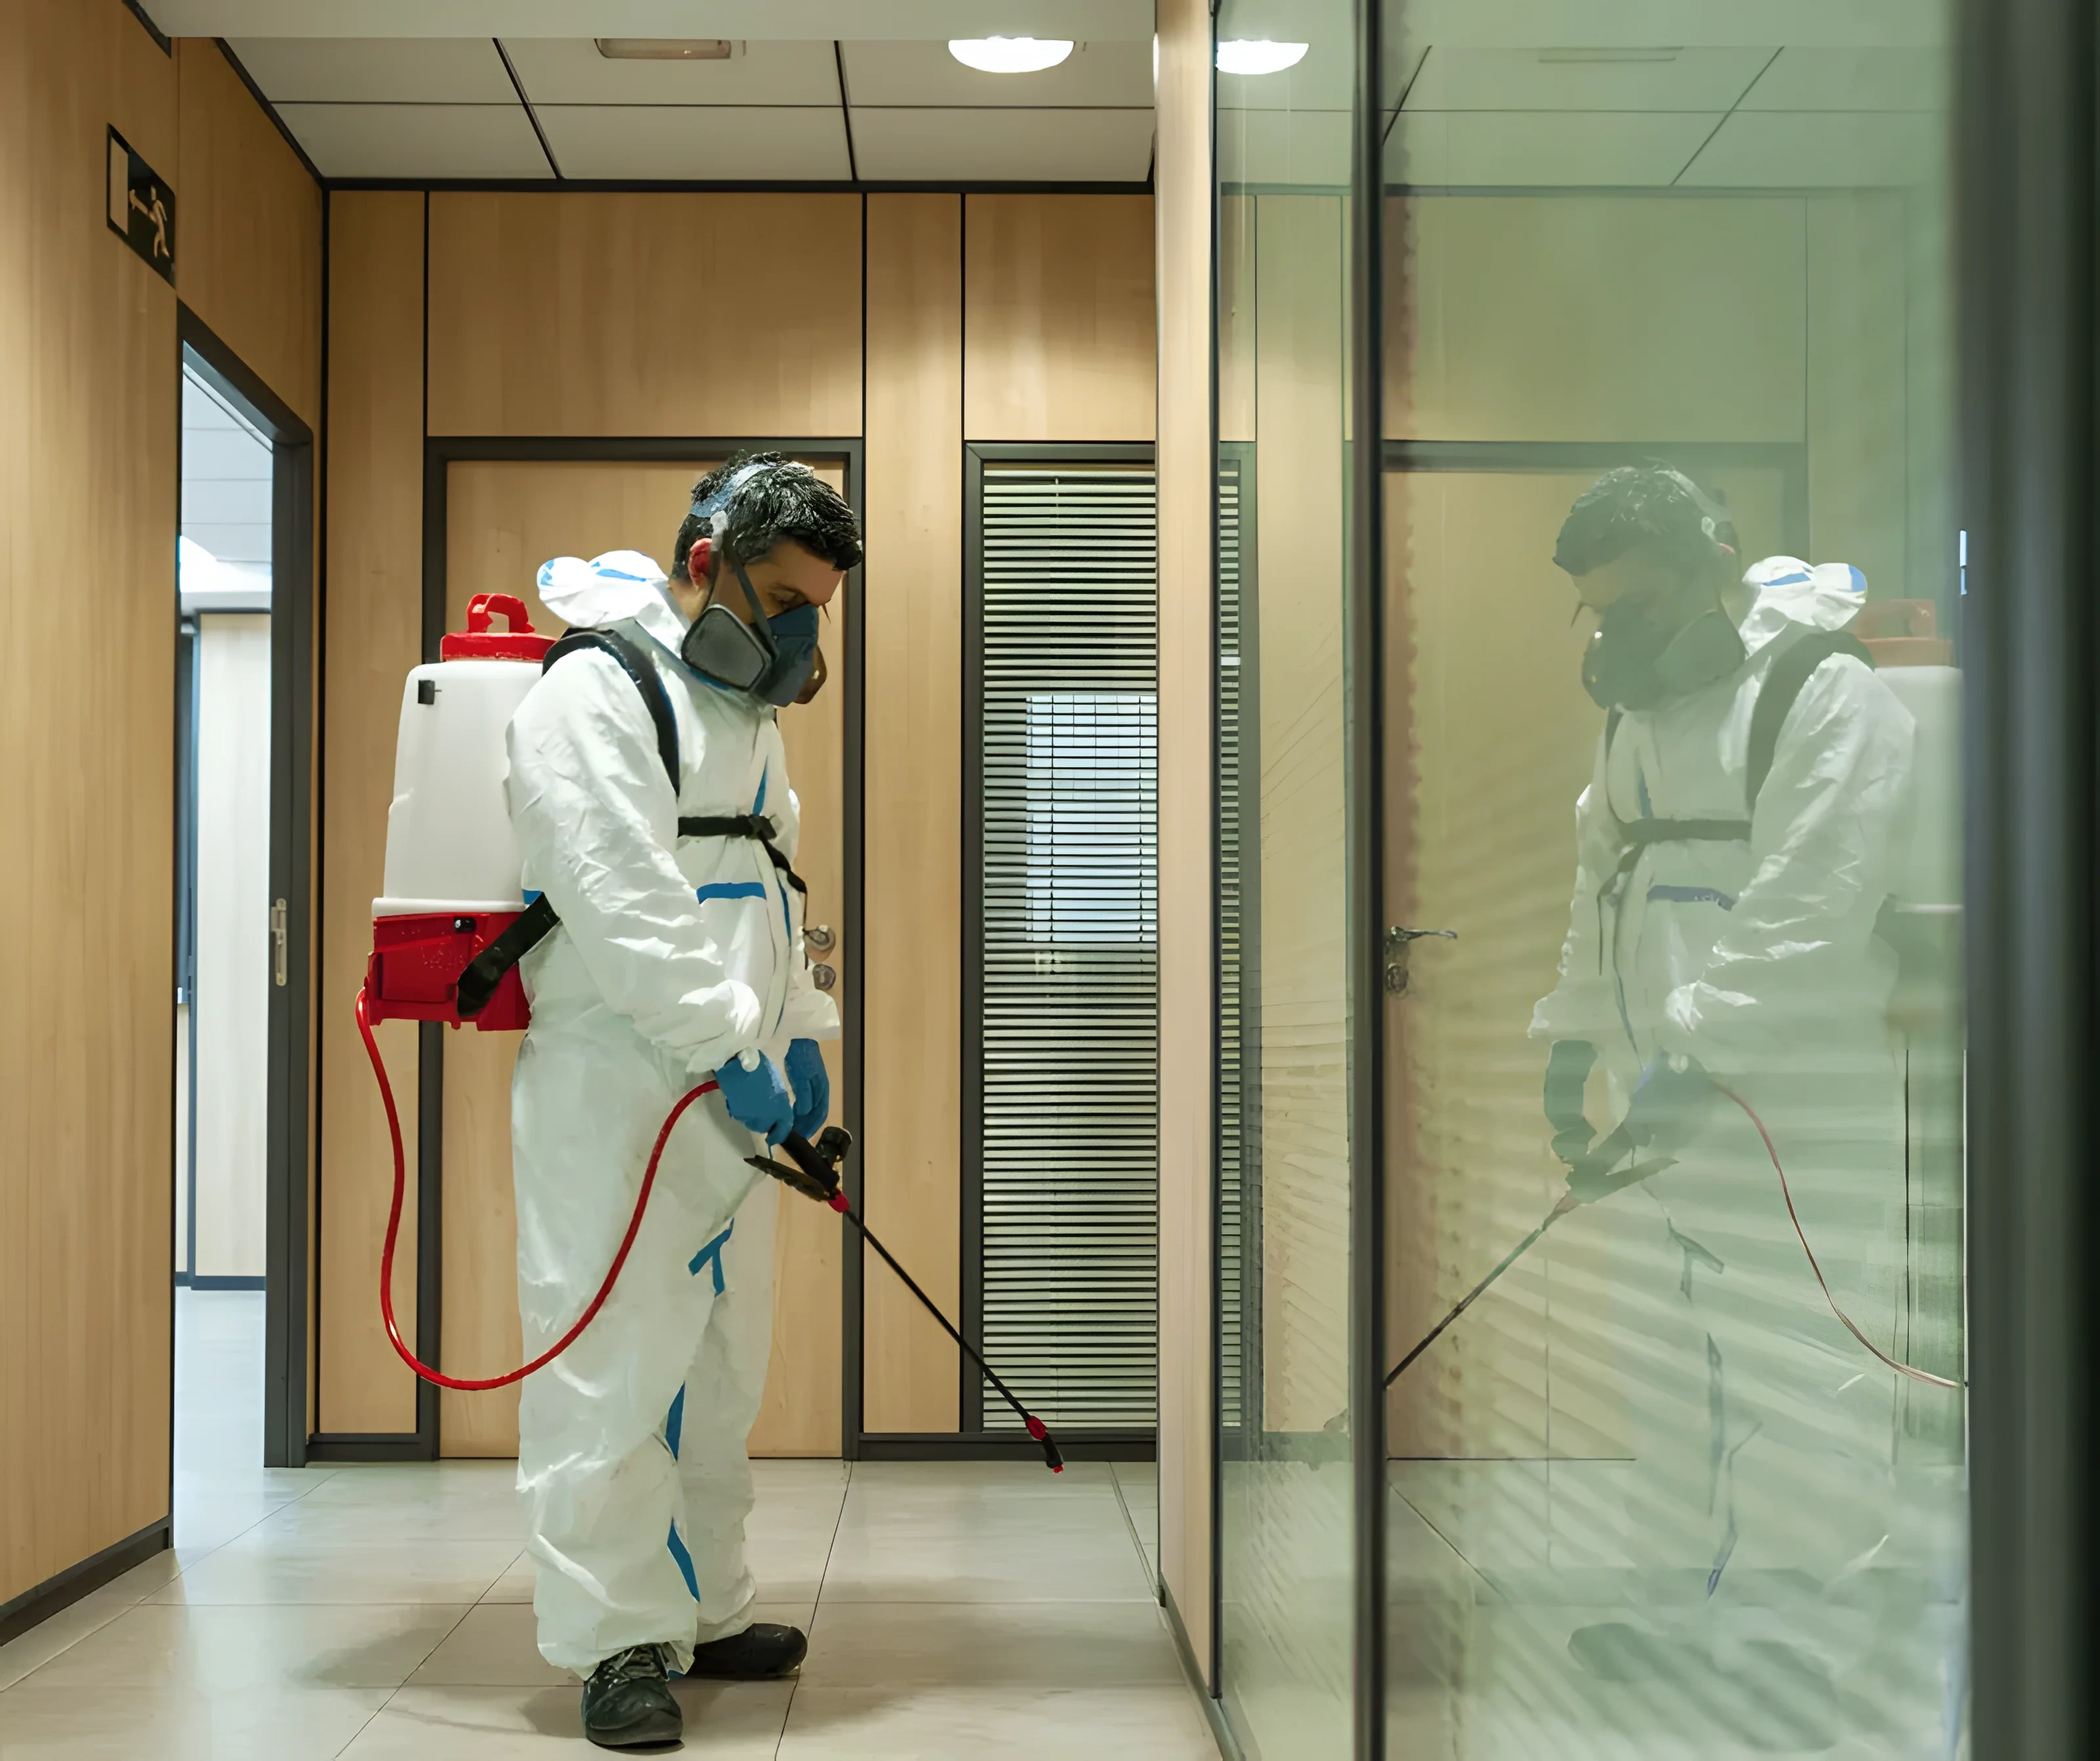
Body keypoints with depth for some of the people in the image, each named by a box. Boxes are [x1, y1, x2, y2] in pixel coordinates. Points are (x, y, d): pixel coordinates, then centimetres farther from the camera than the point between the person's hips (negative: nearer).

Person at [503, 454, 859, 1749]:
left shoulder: (748, 712, 19)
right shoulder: (597, 692, -10)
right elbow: (624, 902, -19)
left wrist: (802, 1037, 12)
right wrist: (732, 1046, -20)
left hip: (732, 1095, 9)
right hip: (617, 1088, -9)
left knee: (721, 1364, 14)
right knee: (614, 1364, -7)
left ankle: (704, 1611, 25)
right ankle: (618, 1641, 3)